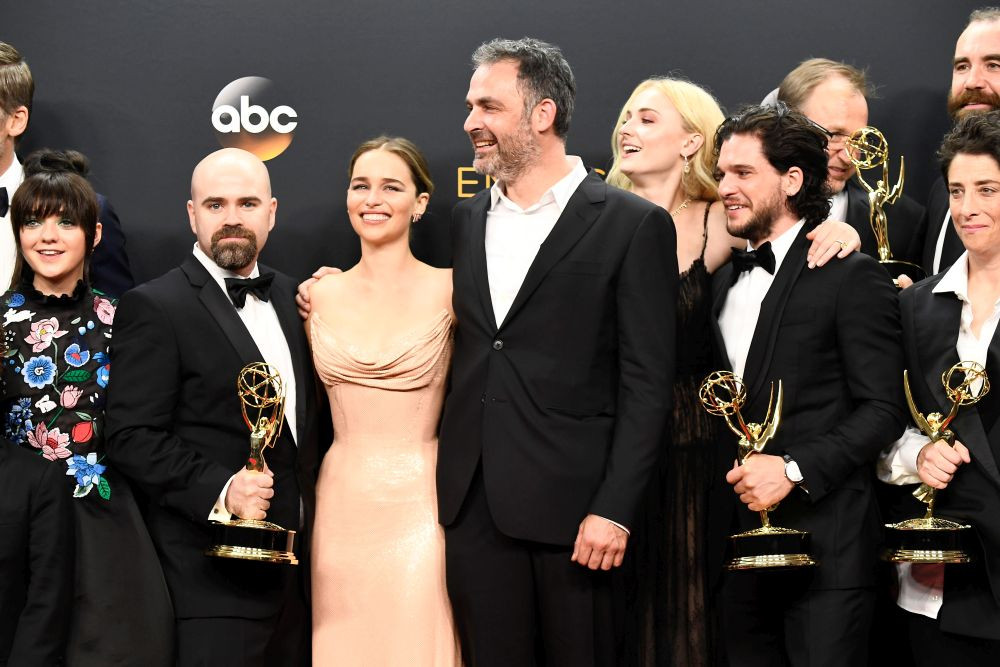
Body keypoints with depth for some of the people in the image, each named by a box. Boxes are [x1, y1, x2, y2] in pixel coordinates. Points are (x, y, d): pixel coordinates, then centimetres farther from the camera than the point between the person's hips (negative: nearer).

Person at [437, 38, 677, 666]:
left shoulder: (634, 225, -4)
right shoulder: (465, 220, 13)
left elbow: (646, 384, -7)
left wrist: (614, 509, -13)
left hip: (571, 504, -4)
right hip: (473, 499, 5)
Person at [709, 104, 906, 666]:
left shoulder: (852, 277, -5)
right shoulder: (724, 281, 17)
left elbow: (882, 409, -10)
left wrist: (794, 470, -19)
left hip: (825, 545, -6)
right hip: (741, 542, 6)